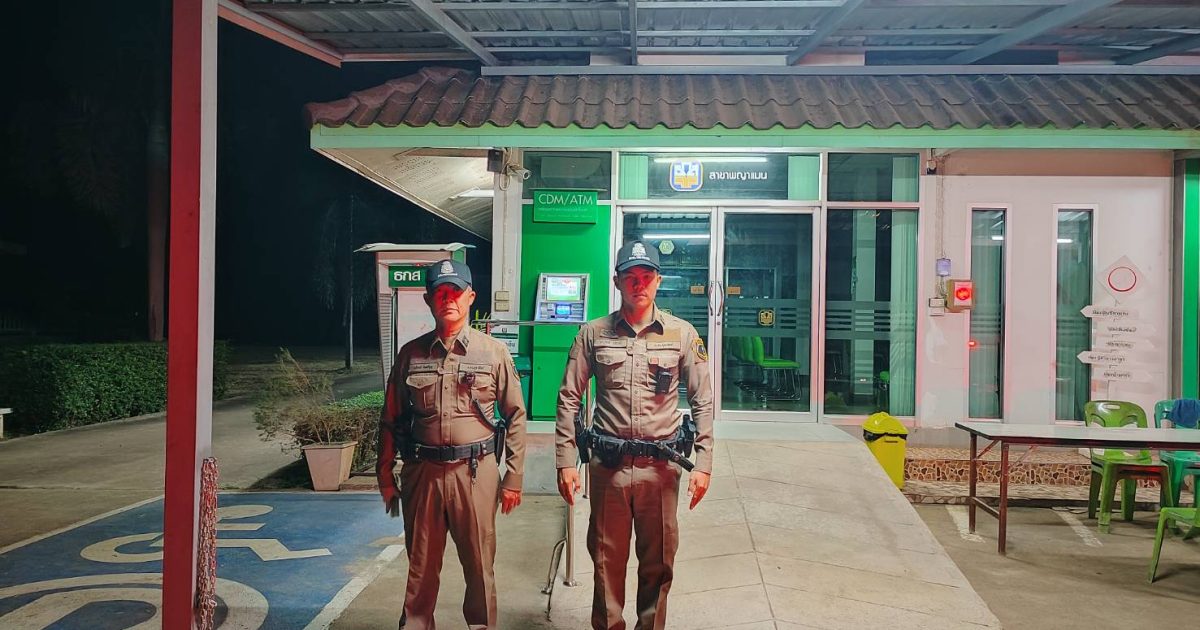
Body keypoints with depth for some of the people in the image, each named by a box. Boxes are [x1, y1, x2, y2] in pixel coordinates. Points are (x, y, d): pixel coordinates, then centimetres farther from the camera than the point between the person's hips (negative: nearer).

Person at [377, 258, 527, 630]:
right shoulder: (410, 354, 5)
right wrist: (385, 476, 9)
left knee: (479, 565, 9)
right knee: (421, 566, 13)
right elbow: (390, 419, 10)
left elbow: (515, 417, 2)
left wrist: (513, 478, 0)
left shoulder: (494, 352, 0)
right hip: (422, 472, 2)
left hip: (475, 472, -1)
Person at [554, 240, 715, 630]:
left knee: (658, 564, 11)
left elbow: (703, 402, 4)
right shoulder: (593, 334, 2)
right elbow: (569, 400, 3)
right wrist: (565, 462, -2)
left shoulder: (683, 334, 3)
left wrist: (703, 463, -2)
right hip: (608, 465, 0)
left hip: (661, 465, 0)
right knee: (607, 561, 11)